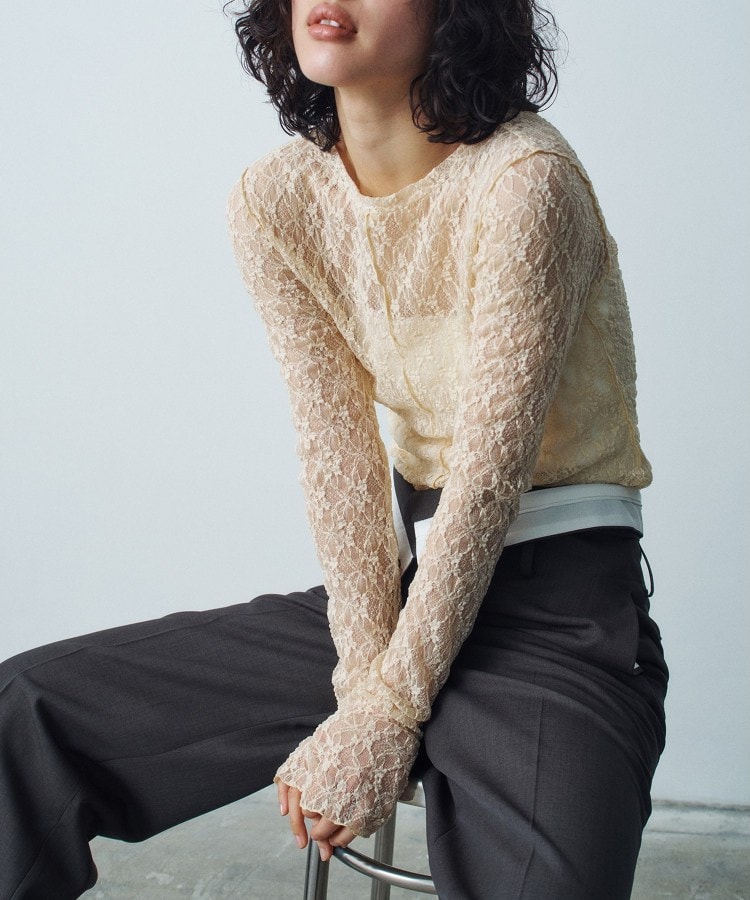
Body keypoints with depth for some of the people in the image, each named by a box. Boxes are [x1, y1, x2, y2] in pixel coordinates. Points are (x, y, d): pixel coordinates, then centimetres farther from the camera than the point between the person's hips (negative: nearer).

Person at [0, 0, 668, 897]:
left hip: (561, 598, -4)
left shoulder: (523, 180, -17)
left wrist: (387, 712, -14)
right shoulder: (275, 201, -1)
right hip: (407, 577, 5)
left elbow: (491, 475, -17)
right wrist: (364, 686, -11)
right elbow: (338, 453, -4)